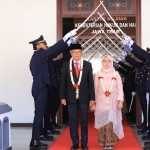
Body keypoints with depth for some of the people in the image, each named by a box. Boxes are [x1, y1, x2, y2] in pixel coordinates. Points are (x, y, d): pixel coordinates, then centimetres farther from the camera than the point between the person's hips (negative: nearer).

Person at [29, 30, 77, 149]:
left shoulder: (40, 56, 17)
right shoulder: (39, 54, -8)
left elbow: (53, 53, 16)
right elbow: (54, 49, -13)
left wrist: (69, 42, 14)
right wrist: (67, 36, -10)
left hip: (40, 88, 10)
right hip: (40, 88, -10)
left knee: (40, 114, 10)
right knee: (39, 114, -8)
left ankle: (35, 140, 14)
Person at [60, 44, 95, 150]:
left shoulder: (88, 65, 3)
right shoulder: (66, 65, 3)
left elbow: (91, 82, 2)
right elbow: (63, 82, 4)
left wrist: (92, 98, -2)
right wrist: (62, 97, -2)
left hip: (84, 97, 0)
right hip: (71, 97, 0)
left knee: (84, 121, 5)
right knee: (73, 121, 5)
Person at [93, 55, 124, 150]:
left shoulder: (116, 74, 4)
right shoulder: (97, 74, 5)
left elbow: (120, 89, 2)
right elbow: (95, 89, 6)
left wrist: (120, 101, -7)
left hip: (113, 103, 0)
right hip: (101, 103, 0)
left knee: (112, 123, -2)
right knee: (102, 123, 0)